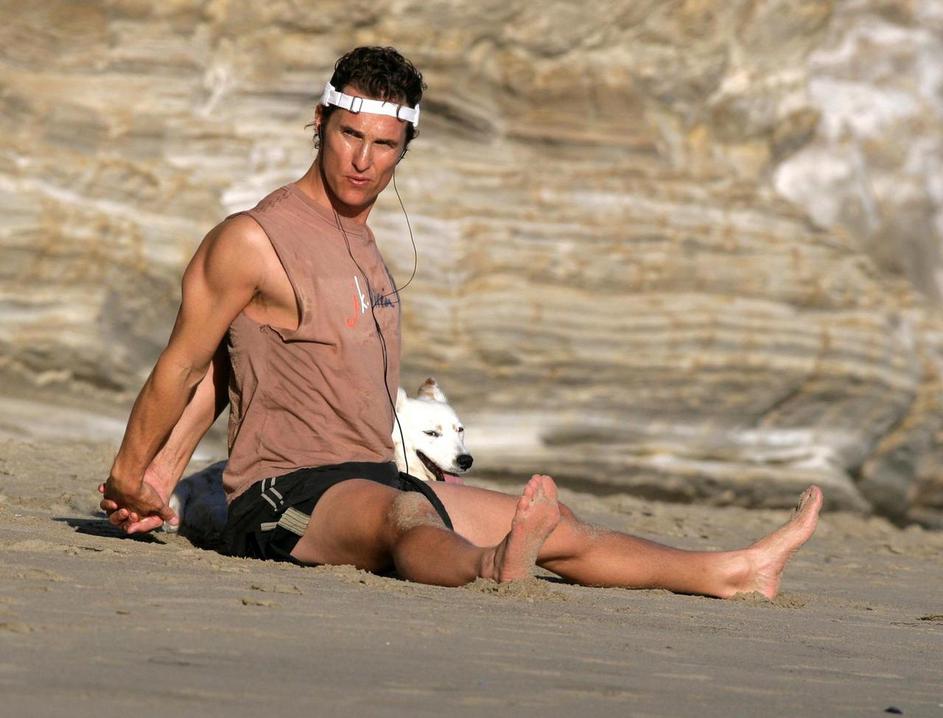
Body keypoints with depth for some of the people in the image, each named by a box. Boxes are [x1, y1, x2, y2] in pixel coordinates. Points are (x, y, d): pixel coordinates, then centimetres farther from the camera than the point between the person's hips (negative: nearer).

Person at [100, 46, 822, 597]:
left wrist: (161, 478, 17)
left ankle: (733, 573, 24)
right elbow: (183, 369, -3)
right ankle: (490, 570, -75)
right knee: (405, 515, -42)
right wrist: (130, 479, 3)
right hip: (285, 493, -10)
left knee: (564, 533, 15)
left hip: (375, 481, 10)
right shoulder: (255, 241, -10)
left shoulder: (361, 245, 19)